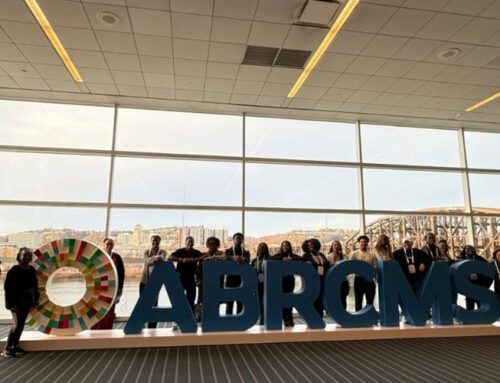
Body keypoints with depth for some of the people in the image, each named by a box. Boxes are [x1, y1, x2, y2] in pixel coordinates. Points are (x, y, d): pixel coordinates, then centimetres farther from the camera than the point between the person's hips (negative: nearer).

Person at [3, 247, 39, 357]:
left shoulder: (31, 270, 7)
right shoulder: (14, 270, -12)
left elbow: (35, 285, 13)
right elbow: (8, 287, -13)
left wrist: (36, 298, 9)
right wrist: (12, 303, -17)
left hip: (27, 302, 6)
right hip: (17, 302, -6)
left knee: (21, 324, 11)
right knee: (17, 324, -7)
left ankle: (15, 346, 21)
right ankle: (7, 348, 5)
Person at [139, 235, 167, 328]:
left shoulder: (162, 252, 4)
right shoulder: (146, 252, 9)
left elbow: (162, 259, -20)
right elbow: (147, 261, -12)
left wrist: (159, 258, -45)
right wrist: (154, 258, -34)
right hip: (144, 280, 2)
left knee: (153, 304, -1)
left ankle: (152, 327, 5)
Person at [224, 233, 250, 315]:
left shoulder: (246, 252, 14)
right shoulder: (228, 251, 10)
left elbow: (248, 260, -8)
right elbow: (226, 257, -12)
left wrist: (243, 259, -32)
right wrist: (234, 258, -35)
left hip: (242, 279, 1)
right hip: (231, 278, -1)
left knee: (241, 302, 2)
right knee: (229, 302, -1)